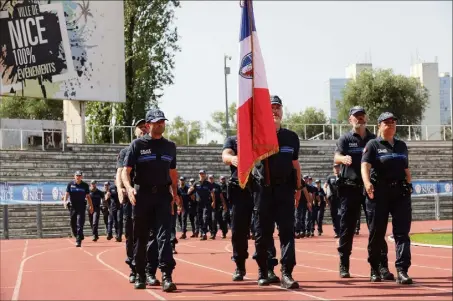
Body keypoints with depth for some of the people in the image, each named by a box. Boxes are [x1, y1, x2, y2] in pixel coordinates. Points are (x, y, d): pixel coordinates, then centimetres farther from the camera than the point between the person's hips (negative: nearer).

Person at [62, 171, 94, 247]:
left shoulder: (85, 185, 3)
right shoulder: (70, 184, 4)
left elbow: (88, 196, 8)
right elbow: (67, 194, 0)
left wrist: (91, 206, 5)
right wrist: (65, 201, -18)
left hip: (81, 206, -2)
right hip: (73, 206, 2)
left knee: (80, 224, -11)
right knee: (73, 224, 8)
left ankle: (78, 241, -12)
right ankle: (79, 237, 28)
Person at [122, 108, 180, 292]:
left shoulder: (170, 146, 13)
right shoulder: (137, 144, 1)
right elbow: (125, 170, -5)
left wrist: (175, 193, 10)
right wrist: (129, 188, -22)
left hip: (163, 195, 2)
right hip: (142, 195, -2)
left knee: (164, 235, -9)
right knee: (140, 237, 6)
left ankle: (166, 277, -15)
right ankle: (140, 276, 18)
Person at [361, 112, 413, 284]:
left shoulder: (401, 146, 17)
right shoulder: (373, 145, 1)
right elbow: (365, 166, -13)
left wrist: (409, 187, 13)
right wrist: (367, 183, -31)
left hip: (400, 193, 4)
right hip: (379, 193, -4)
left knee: (402, 232, -6)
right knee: (377, 232, 3)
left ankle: (402, 271, -10)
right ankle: (375, 269, 18)